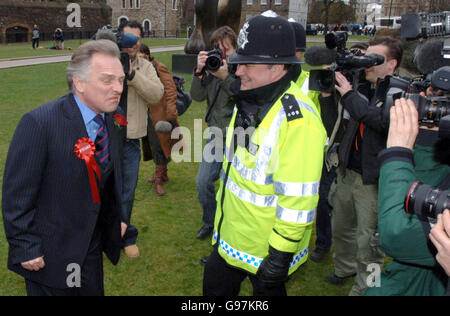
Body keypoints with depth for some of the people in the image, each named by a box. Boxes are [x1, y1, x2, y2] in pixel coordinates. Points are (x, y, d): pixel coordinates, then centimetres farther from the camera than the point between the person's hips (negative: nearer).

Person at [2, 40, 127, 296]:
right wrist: (25, 248, -15)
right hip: (49, 255, -6)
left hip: (92, 248, 6)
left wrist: (116, 217, 13)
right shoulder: (39, 123, -23)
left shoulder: (113, 119, -2)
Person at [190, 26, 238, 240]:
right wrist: (199, 72, -17)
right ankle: (210, 222, 33)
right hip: (216, 135, 5)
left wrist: (225, 77, -32)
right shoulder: (212, 67, 3)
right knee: (203, 182, 10)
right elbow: (197, 96, -3)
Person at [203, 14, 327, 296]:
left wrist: (281, 256, -22)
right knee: (214, 287, 23)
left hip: (265, 249, -8)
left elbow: (298, 200, -27)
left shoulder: (298, 119, -27)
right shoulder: (249, 101, 2)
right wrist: (220, 207, 19)